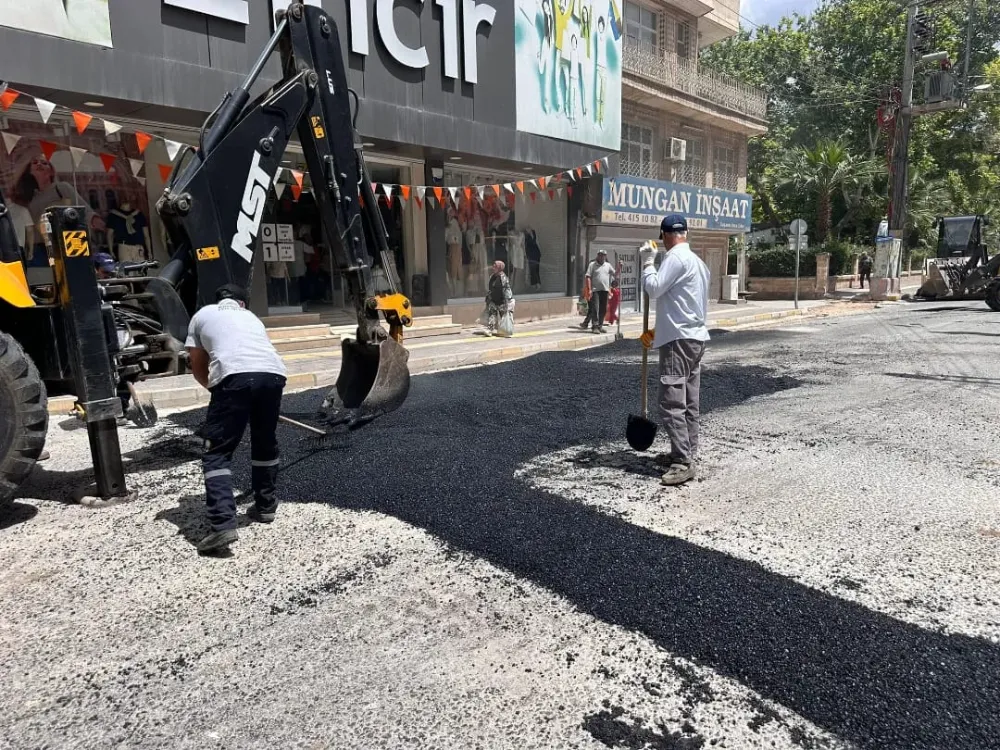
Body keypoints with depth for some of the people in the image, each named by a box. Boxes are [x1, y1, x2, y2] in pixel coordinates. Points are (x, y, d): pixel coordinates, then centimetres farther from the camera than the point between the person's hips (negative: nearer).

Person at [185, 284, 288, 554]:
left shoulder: (203, 315, 28)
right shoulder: (250, 317, 38)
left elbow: (198, 367, 29)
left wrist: (216, 388, 47)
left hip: (234, 376, -4)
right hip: (273, 374, 4)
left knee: (217, 454, 3)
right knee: (265, 443, 25)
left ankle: (223, 525, -8)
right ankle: (265, 506, 36)